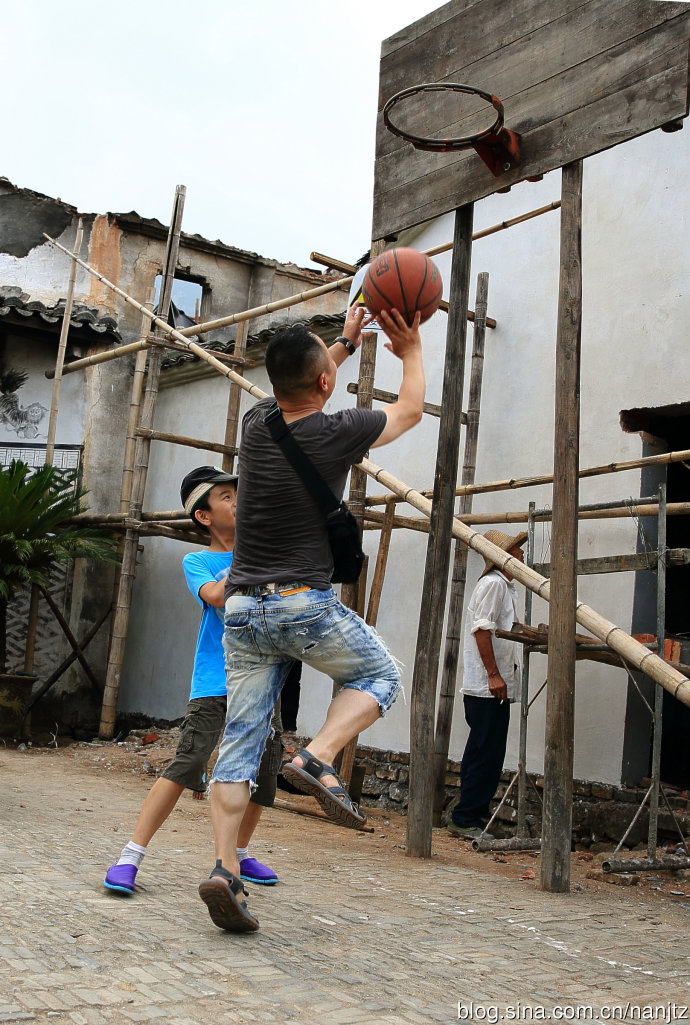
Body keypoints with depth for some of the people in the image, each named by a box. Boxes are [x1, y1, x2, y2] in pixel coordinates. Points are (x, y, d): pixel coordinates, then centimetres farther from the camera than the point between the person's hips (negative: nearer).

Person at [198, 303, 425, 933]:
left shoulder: (256, 424, 5)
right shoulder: (336, 433, -8)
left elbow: (297, 390, 30)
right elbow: (410, 411, 12)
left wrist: (345, 344, 39)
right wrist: (412, 352, 27)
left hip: (244, 609, 5)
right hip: (306, 604, -5)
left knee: (240, 743, 7)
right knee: (380, 677, 19)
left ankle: (225, 870, 0)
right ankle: (317, 760, -4)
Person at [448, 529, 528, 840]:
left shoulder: (507, 586, 21)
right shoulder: (493, 583, -11)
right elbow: (481, 629, -19)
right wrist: (494, 675, -22)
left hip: (493, 686, 11)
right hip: (487, 686, -11)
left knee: (483, 754, 13)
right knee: (486, 755, -7)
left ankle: (470, 816, 20)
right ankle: (465, 818, -1)